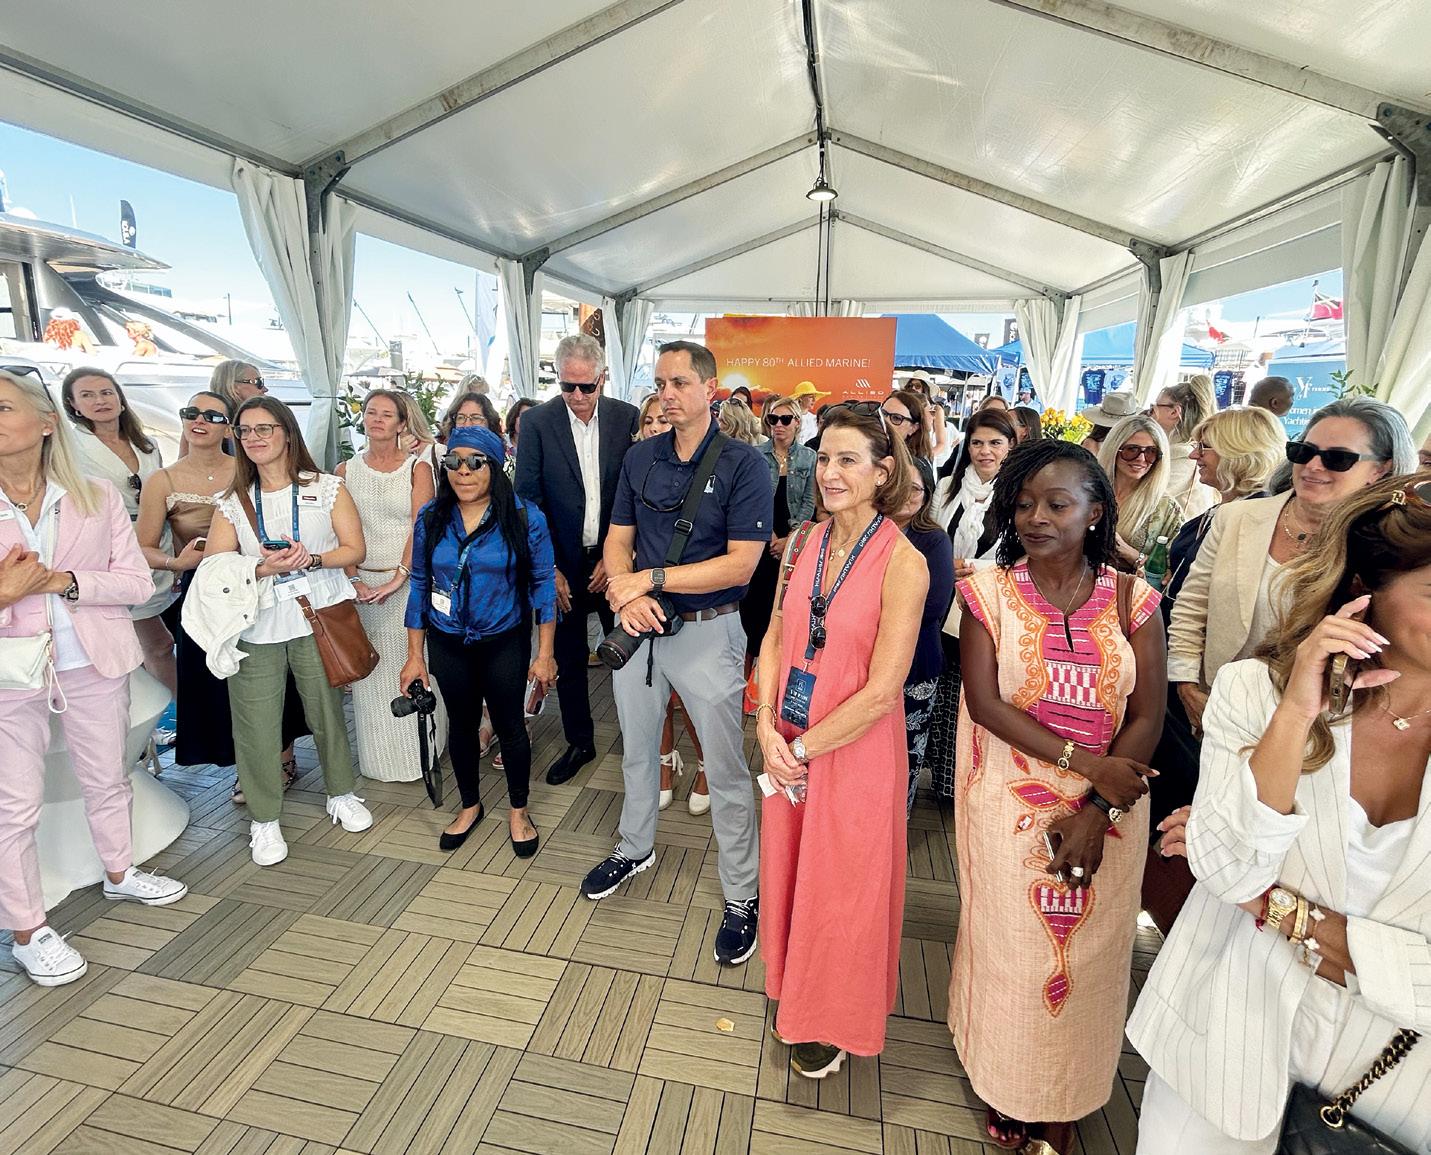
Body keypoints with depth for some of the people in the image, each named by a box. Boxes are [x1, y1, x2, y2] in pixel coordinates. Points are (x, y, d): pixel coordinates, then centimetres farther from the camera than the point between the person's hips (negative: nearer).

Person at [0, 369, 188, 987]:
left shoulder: (97, 497, -3)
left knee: (107, 780, 19)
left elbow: (137, 582, -6)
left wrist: (63, 581, -18)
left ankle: (119, 872, 42)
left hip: (93, 665, 2)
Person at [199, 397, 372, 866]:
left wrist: (311, 559, -17)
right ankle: (264, 819, 20)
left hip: (315, 618, -1)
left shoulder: (326, 488, 4)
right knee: (256, 723, 3)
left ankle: (341, 794, 30)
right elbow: (213, 569, 0)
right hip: (255, 626, 1)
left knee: (327, 710, 8)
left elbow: (355, 549, -1)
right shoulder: (232, 502, 8)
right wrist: (266, 568, -16)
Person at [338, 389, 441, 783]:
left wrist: (399, 576, -18)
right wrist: (354, 580, -8)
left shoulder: (418, 468, 2)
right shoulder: (346, 471, 9)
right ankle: (380, 759, 21)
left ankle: (420, 750, 19)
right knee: (371, 671, 6)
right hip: (362, 585, 2)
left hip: (411, 581, -2)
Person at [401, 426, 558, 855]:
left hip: (505, 643, -3)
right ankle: (470, 806, 40)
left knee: (509, 724, 9)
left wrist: (545, 653, -10)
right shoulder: (430, 518, -3)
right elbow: (420, 586, 3)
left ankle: (518, 811, 32)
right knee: (460, 723, 17)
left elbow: (543, 584, -9)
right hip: (447, 644, 3)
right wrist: (415, 655, 3)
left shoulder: (525, 517, -12)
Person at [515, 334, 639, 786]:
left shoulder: (626, 418, -3)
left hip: (612, 559, 0)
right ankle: (579, 743, 30)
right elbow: (528, 499, -5)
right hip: (562, 563, 0)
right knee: (569, 660, 12)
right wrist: (548, 569, -8)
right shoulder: (537, 422, -6)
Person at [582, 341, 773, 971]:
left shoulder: (743, 463, -12)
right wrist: (624, 592, -16)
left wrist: (649, 578, -20)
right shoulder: (639, 457, 4)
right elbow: (617, 540, 5)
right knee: (636, 749, 22)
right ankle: (635, 848, 47)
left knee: (726, 771, 7)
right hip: (637, 625, 5)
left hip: (707, 630, -5)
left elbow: (740, 565, -18)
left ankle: (742, 894, 27)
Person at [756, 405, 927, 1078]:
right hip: (787, 746, 5)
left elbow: (882, 691, -20)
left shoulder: (903, 563, -19)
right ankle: (795, 991, 51)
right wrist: (767, 729, -8)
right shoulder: (808, 543, -2)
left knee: (841, 888, 15)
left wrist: (802, 747, -13)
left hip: (855, 750, -5)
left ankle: (835, 1023, 44)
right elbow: (775, 638, 3)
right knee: (788, 870, 22)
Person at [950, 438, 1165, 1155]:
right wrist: (1085, 762, -18)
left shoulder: (1132, 599, -2)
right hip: (1008, 806, -1)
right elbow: (984, 700, -12)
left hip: (1107, 811, 2)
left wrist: (1095, 814, -13)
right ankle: (1002, 1086, 37)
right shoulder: (990, 590, -6)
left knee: (1086, 954, 14)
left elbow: (1148, 718, -5)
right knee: (1007, 945, 11)